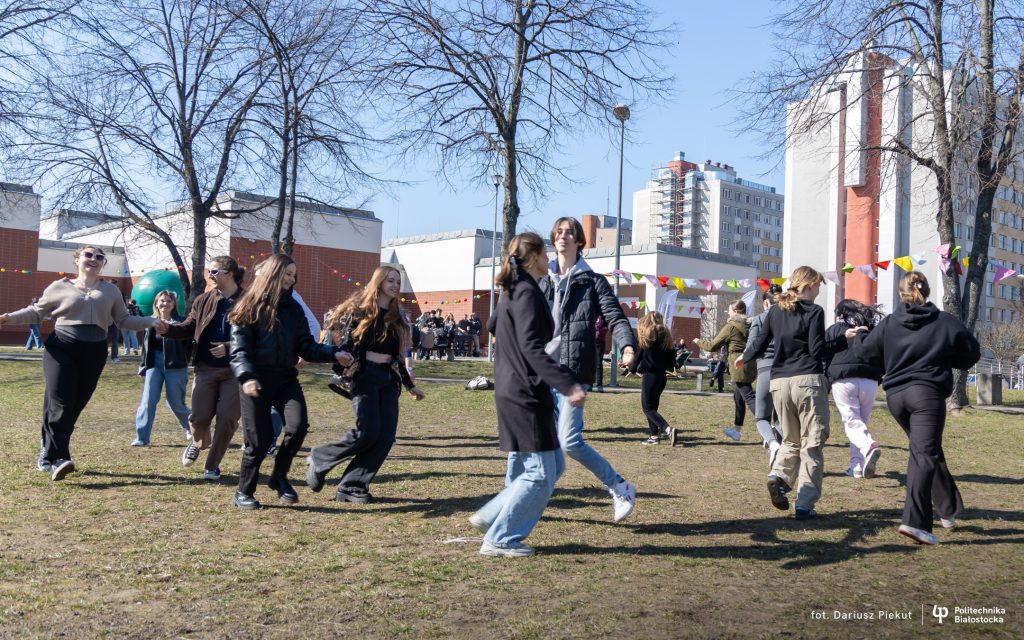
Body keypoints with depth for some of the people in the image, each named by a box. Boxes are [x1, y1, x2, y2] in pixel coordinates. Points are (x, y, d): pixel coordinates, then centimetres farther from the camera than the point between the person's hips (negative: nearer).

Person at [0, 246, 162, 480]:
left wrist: (150, 322, 3)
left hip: (94, 353, 3)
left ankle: (48, 453, 16)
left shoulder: (111, 291, 14)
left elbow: (123, 320, 15)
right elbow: (36, 311, 11)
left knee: (75, 405, 3)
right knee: (60, 403, -14)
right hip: (61, 349, -3)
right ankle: (57, 459, -19)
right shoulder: (60, 287, 6)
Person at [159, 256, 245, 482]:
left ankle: (212, 465, 15)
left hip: (235, 371, -3)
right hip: (206, 368, 3)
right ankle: (199, 442, 35)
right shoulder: (203, 300, 7)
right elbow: (188, 328, 11)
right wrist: (168, 328, -7)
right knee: (199, 417, -1)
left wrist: (230, 347, -17)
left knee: (227, 418, -4)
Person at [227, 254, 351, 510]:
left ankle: (279, 476, 8)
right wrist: (246, 377, -26)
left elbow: (307, 347, 7)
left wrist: (333, 354, -10)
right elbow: (239, 349, -9)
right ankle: (244, 493, 19)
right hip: (257, 381, -4)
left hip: (286, 378, 4)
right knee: (259, 439, -3)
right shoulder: (250, 307, -1)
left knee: (298, 426, -17)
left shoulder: (293, 309, 12)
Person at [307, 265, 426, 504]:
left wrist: (410, 386, 26)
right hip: (365, 376, -6)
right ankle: (320, 459, 7)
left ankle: (352, 487, 1)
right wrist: (343, 372, -24)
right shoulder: (360, 310, 0)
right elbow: (345, 344, -7)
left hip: (389, 380, 6)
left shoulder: (397, 318, 18)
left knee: (386, 436, -6)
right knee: (368, 432, -17)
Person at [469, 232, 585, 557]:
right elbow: (532, 348, -24)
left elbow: (492, 325, 32)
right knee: (539, 473, -4)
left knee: (554, 465, 14)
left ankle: (490, 517, 18)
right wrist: (568, 385, -30)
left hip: (512, 392, 10)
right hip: (526, 394, -10)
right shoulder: (527, 292, -14)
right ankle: (499, 540, 4)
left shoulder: (513, 291, 16)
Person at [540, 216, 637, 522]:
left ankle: (621, 489, 8)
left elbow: (615, 317, -6)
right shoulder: (544, 282, 14)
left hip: (573, 371, -5)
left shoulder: (592, 282, 2)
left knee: (569, 441, -10)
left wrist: (627, 346, -23)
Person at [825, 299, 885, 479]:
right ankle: (857, 466, 7)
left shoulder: (834, 329, 11)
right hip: (870, 381, 3)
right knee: (860, 421, 13)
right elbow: (883, 358, 15)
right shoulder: (873, 330, 18)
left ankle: (869, 446, -33)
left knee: (851, 422, -4)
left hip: (844, 380, -3)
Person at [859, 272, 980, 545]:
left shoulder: (888, 323, 5)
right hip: (927, 392, -4)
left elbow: (865, 352, 7)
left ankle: (949, 509, 26)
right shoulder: (945, 323, 1)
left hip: (895, 395, 4)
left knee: (928, 451, 19)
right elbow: (972, 353, 11)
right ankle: (915, 520, -19)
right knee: (925, 454, -8)